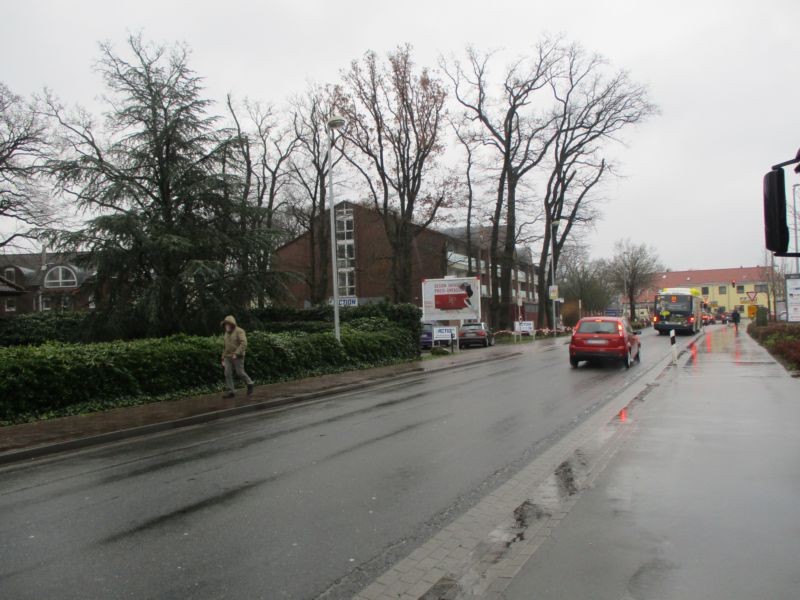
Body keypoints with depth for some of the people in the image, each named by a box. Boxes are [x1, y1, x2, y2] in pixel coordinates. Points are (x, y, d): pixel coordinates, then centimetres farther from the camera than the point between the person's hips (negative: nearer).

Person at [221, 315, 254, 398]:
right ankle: (230, 391, -1)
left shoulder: (239, 331, -9)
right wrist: (223, 359, 17)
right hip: (228, 357, 6)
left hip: (237, 357, -6)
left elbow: (244, 344, -19)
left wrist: (236, 354, -25)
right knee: (227, 374, -4)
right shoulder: (225, 334, 14)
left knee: (240, 373, -4)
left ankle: (249, 384, 20)